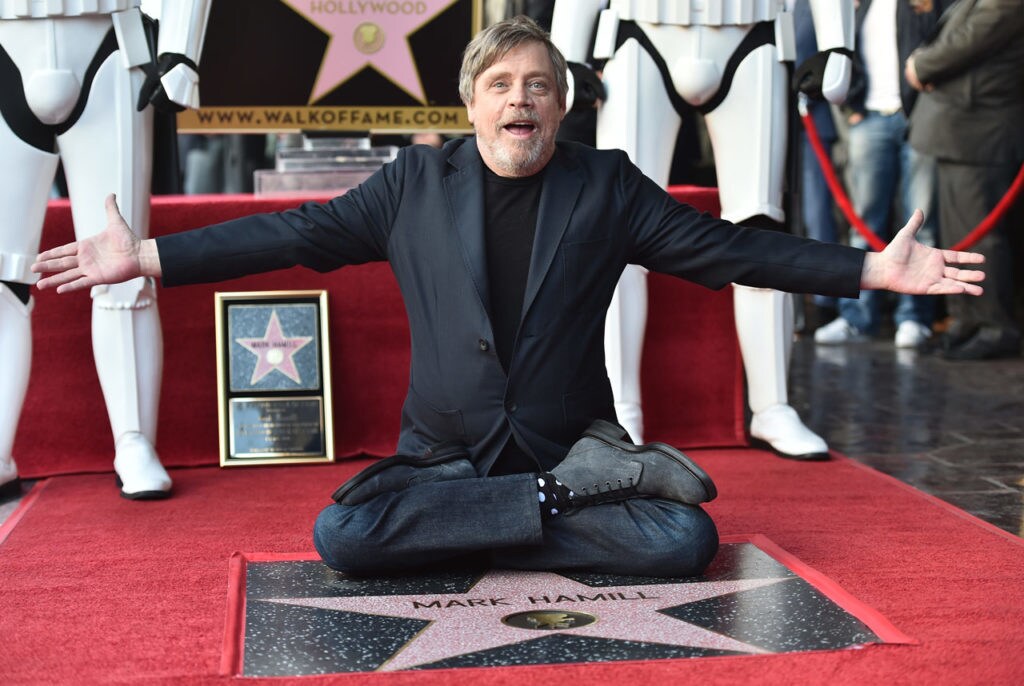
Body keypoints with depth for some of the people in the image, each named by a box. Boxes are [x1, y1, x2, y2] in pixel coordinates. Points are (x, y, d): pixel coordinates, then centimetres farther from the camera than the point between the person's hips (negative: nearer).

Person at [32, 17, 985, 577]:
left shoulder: (608, 187, 3)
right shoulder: (416, 183, 4)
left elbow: (726, 249, 2)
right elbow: (299, 233, 3)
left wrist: (875, 269, -5)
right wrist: (149, 257, -2)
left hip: (571, 442, -1)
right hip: (445, 453, 2)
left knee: (685, 539, -24)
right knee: (340, 534, -27)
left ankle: (480, 539, -10)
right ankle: (572, 500, -17)